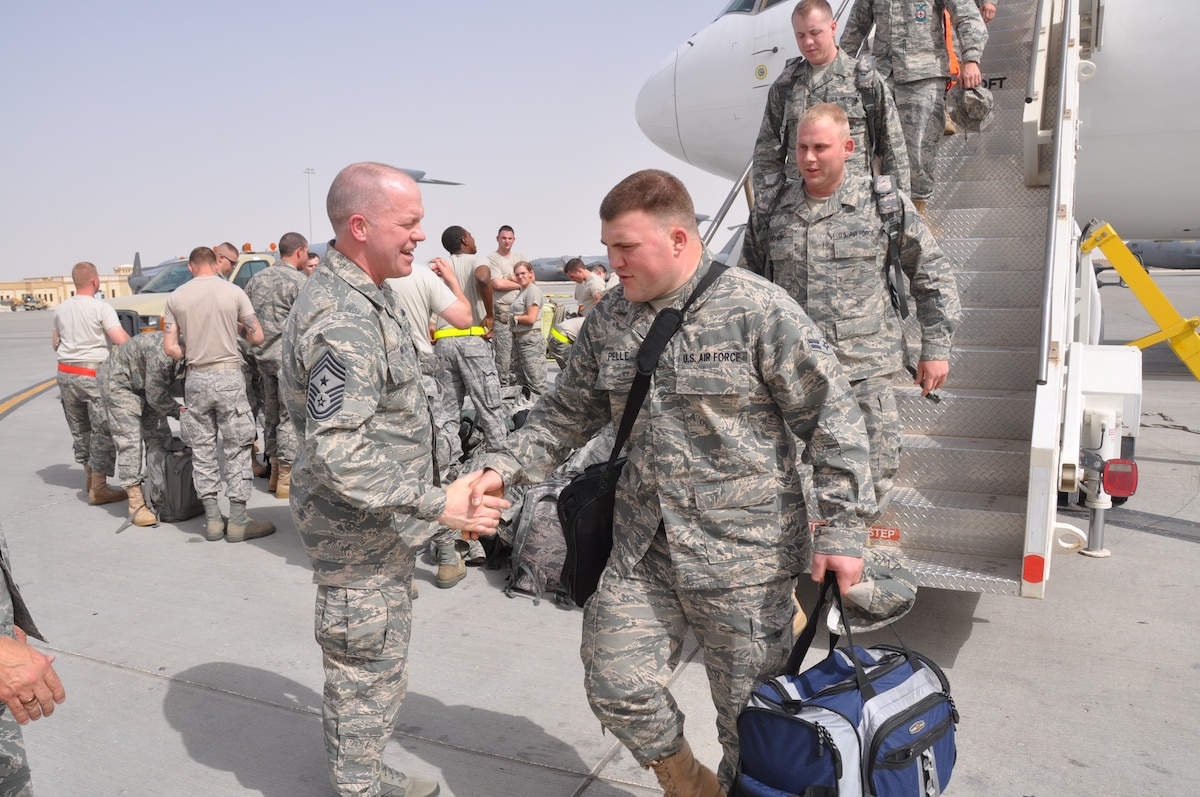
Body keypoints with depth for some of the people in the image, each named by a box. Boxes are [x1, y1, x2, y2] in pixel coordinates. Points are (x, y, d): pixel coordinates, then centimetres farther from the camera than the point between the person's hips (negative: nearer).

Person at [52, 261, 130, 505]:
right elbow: (121, 340, -19)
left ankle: (90, 476, 29)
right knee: (103, 430, -2)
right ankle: (98, 488, -2)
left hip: (65, 373, 7)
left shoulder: (60, 309, 11)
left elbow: (55, 343, 21)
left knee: (79, 429, 17)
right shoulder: (101, 308, -10)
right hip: (93, 374, -7)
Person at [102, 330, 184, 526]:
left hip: (146, 385, 8)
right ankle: (136, 503, -13)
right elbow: (155, 397, -28)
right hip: (121, 384, -8)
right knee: (130, 440, -13)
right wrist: (180, 413, -16)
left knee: (160, 437, 4)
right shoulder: (161, 353, -39)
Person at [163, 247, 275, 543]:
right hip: (229, 376, -2)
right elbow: (257, 338, -1)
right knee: (236, 449, 3)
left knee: (202, 450, 11)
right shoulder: (234, 292, -3)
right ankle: (237, 521, 5)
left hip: (196, 379, 3)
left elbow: (170, 347, 0)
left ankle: (212, 519, 15)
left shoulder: (176, 298, 3)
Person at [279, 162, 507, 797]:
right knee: (368, 670, 6)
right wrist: (437, 504, -28)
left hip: (379, 525, 11)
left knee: (373, 665, 23)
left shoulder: (360, 294, 9)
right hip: (360, 533, -11)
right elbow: (339, 455, -32)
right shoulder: (343, 320, -26)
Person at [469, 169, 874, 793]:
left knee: (751, 713, 10)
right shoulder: (609, 320, 5)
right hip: (641, 553, 5)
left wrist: (843, 528, -13)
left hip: (744, 555, -5)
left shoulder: (759, 311, -12)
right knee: (616, 689, 10)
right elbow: (566, 412, 14)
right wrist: (506, 467, 1)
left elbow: (832, 419, -10)